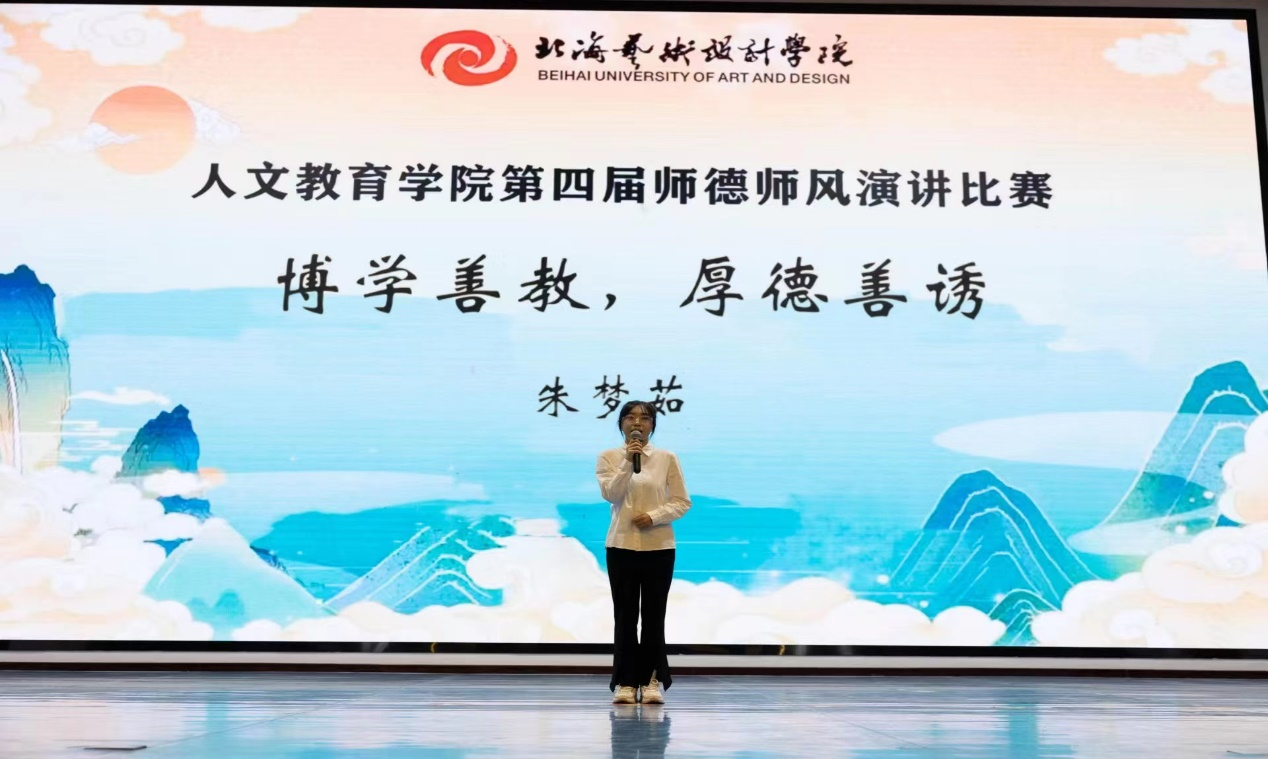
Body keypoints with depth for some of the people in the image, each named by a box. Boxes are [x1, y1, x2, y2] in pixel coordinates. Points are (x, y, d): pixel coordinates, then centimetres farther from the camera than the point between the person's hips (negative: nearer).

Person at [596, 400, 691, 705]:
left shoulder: (667, 458, 2)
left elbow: (682, 502, 0)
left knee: (654, 616, 3)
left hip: (659, 547, 0)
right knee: (625, 616, 3)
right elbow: (610, 494, -12)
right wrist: (628, 462, -21)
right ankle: (626, 681, 10)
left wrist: (654, 516, -15)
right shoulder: (608, 457, 3)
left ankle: (652, 680, 10)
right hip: (622, 546, 0)